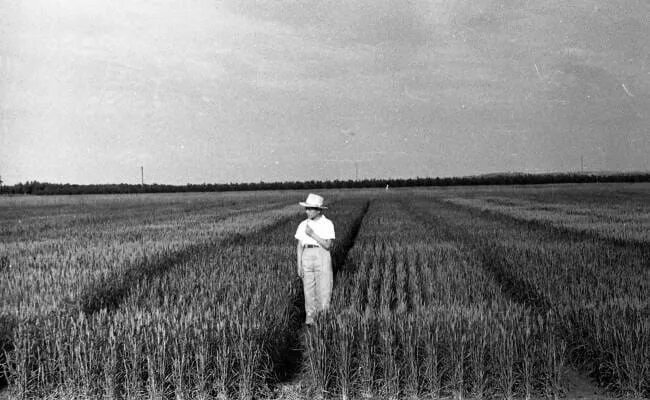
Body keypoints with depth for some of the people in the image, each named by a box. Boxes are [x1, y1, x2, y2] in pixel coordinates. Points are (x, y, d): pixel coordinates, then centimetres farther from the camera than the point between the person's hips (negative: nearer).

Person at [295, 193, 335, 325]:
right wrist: (299, 265, 2)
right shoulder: (303, 225, 6)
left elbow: (328, 245, -12)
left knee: (324, 289, -2)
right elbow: (300, 246, 8)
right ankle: (310, 317, 16)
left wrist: (312, 234, -18)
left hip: (323, 256, -3)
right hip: (307, 257, 3)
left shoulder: (327, 224, -4)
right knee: (308, 289, 5)